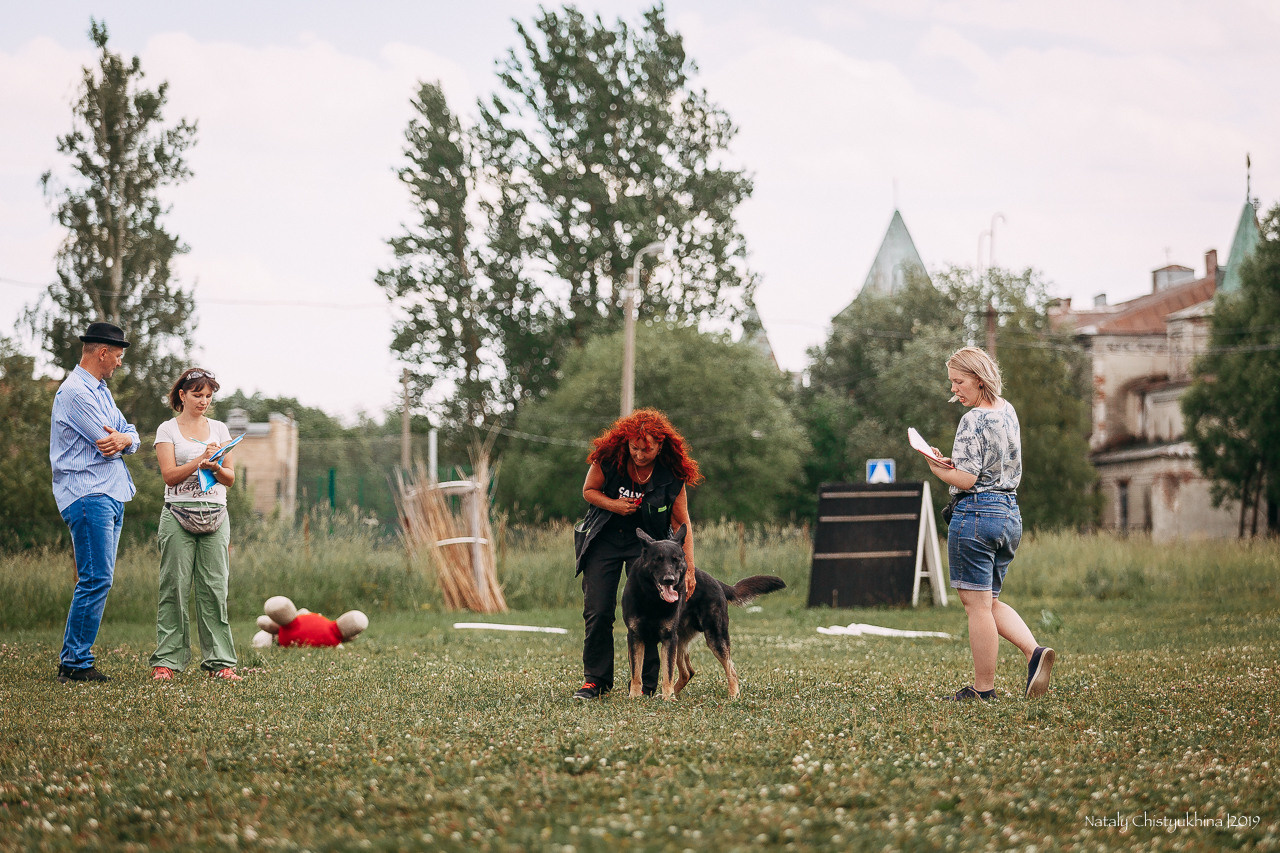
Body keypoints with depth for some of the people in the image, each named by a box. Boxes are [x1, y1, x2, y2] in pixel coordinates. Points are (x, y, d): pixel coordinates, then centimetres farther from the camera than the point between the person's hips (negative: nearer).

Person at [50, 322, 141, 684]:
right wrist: (122, 440, 6)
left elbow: (131, 438, 13)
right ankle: (74, 664, -10)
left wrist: (123, 439, -10)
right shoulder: (75, 392, -13)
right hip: (88, 494, -10)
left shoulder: (101, 390, 20)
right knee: (96, 579, -13)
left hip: (112, 495, 10)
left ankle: (77, 660, 10)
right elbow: (107, 441, -18)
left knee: (97, 579, 8)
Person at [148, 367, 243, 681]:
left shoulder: (219, 429, 14)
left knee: (214, 587, -1)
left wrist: (216, 468, -11)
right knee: (175, 586, -5)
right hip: (179, 514, -3)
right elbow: (170, 475, -6)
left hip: (215, 514, 3)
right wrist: (201, 459, -19)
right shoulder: (168, 430, 4)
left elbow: (230, 478, 10)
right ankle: (166, 660, -1)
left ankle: (219, 661, 1)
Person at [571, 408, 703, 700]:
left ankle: (646, 684, 2)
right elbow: (589, 490, 1)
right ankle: (595, 680, 6)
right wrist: (612, 504, -20)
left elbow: (682, 523, -11)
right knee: (597, 611, -5)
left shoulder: (672, 475, -17)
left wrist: (689, 569, -15)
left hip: (647, 542, -1)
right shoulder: (608, 458, -16)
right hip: (605, 539, 1)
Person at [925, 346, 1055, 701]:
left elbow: (965, 479, -20)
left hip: (975, 513, -9)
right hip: (1011, 514, 9)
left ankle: (984, 689, 2)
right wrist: (952, 464, 11)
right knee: (989, 600, 17)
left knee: (977, 605, -2)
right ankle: (1034, 652, -2)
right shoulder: (1008, 411, 13)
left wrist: (936, 467, -2)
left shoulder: (973, 420, -15)